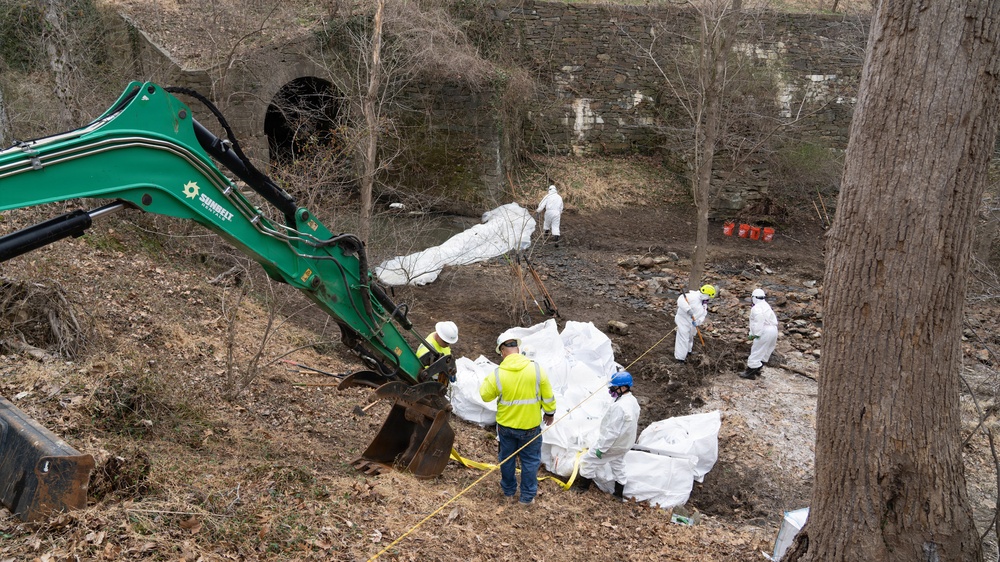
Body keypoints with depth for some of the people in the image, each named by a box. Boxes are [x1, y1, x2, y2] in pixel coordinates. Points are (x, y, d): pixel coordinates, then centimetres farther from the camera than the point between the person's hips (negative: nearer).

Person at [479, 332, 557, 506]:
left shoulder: (497, 374, -17)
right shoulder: (535, 369, -16)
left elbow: (485, 395, -1)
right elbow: (548, 395, -7)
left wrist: (486, 381, 16)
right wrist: (550, 412, 10)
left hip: (506, 425, 1)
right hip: (530, 426, -1)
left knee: (506, 458, 21)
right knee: (530, 460, 15)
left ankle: (508, 491, 36)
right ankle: (527, 496, 22)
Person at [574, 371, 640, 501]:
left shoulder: (619, 406, -32)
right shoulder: (633, 401, -1)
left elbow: (612, 431, -30)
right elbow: (634, 424, 11)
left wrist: (601, 448, -21)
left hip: (613, 443, -9)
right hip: (624, 443, 9)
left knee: (589, 459, 7)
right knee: (618, 464, 25)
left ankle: (583, 485, 18)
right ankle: (619, 493, 35)